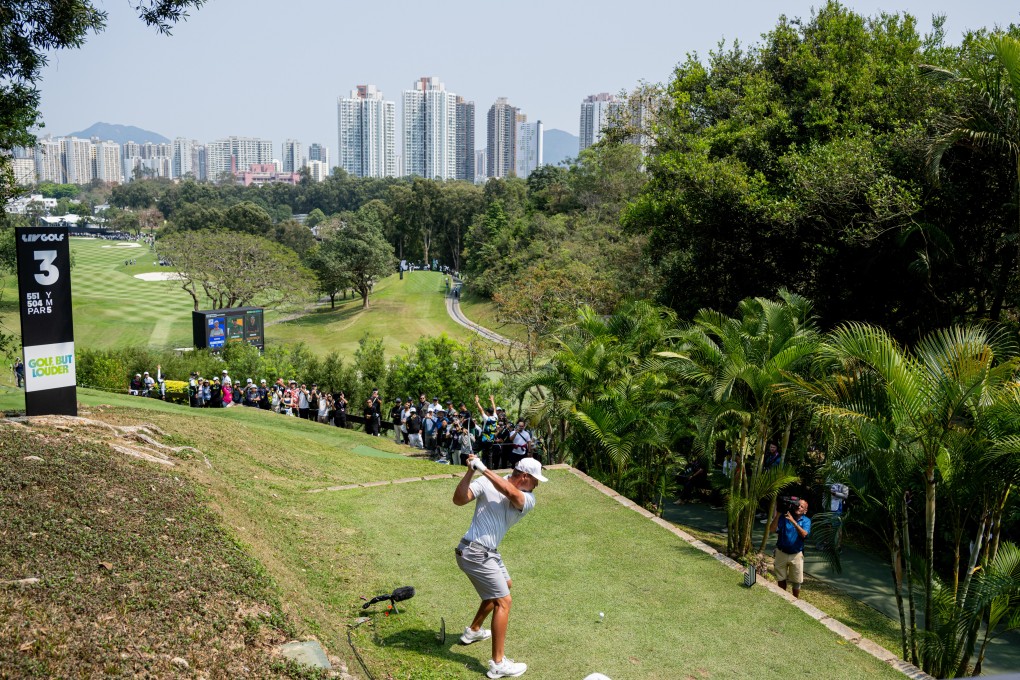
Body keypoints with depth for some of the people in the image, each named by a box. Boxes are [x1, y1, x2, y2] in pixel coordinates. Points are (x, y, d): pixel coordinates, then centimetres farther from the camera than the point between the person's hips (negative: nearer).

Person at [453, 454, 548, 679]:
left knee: (504, 585, 29)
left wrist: (484, 469, -33)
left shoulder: (528, 499, -1)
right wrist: (470, 472, -33)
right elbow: (459, 500, -23)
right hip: (474, 553, -8)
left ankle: (473, 631, 46)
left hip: (490, 552, 8)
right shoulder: (486, 483, -13)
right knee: (504, 601, -10)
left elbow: (511, 493, -25)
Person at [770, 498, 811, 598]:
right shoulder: (784, 517, -7)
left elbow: (804, 534, -25)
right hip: (781, 553, 1)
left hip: (796, 555, -1)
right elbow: (772, 529, -17)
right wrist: (777, 514, -26)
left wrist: (793, 521, -34)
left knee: (796, 581, 8)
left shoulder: (806, 521, -6)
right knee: (781, 579, 14)